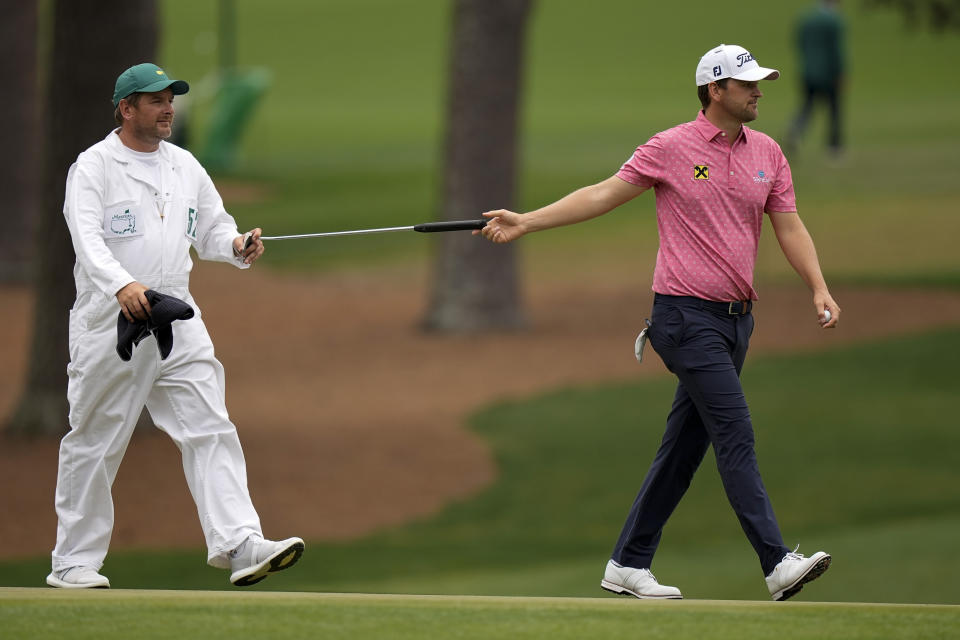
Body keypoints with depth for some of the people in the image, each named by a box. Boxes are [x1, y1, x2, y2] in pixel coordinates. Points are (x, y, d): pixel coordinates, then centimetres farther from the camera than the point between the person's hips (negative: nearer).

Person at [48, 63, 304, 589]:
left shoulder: (185, 166, 15)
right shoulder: (94, 167, -6)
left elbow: (211, 230, 18)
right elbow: (87, 239, -20)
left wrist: (237, 245, -7)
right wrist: (122, 286, -38)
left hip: (177, 320, 5)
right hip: (110, 323, -5)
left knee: (210, 429, -8)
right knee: (94, 442, 3)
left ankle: (239, 545, -16)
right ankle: (74, 562, 12)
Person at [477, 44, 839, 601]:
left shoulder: (767, 154, 11)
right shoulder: (671, 149, -5)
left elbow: (790, 227, 11)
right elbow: (604, 195, 0)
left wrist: (820, 290, -3)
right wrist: (528, 221, -5)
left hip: (737, 319, 6)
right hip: (687, 317, -6)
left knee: (685, 446, 9)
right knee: (736, 436, -14)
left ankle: (629, 564, 17)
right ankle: (778, 563, -19)